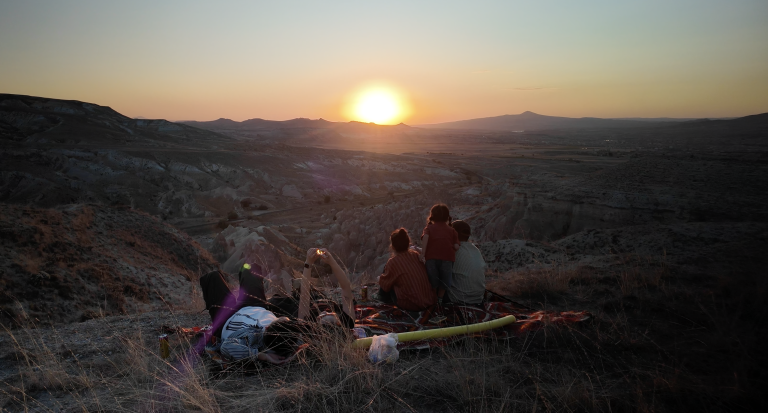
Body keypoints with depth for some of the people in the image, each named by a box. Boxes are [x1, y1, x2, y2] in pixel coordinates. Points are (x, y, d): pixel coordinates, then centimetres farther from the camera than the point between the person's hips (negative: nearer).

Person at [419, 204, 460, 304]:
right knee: (444, 280, 18)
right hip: (447, 258, 0)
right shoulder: (451, 230, 19)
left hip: (431, 257, 0)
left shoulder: (429, 228, 18)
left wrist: (422, 254, -11)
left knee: (432, 280, 16)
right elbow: (456, 246, 5)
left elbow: (425, 237, -6)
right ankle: (440, 298, 27)